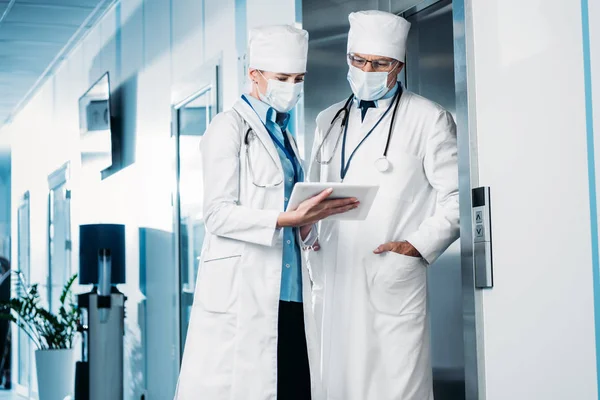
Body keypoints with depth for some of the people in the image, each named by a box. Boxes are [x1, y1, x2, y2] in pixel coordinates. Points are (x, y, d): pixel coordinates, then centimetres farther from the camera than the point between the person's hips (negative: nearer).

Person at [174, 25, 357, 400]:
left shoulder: (286, 137, 21)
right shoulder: (230, 127, 0)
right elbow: (218, 214, -11)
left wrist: (308, 219, 0)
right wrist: (288, 218, -21)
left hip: (290, 294, 7)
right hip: (242, 293, -6)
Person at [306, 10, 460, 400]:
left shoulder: (429, 120, 1)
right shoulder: (328, 121, 18)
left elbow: (458, 196, -2)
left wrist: (420, 245, -12)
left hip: (393, 284, -5)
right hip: (334, 280, 5)